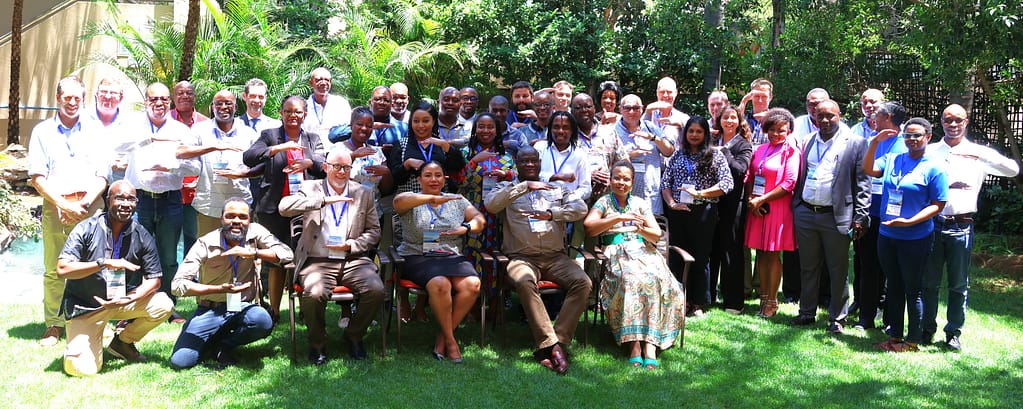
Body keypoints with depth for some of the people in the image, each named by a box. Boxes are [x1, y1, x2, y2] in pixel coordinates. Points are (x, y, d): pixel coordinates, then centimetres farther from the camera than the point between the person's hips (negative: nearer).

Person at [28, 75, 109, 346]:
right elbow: (37, 177, 3)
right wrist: (64, 205, -8)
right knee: (54, 270, 0)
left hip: (90, 208, 0)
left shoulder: (93, 132, 14)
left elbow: (102, 176, 8)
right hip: (55, 206, 0)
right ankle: (53, 325, 9)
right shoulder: (43, 131, 11)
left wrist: (83, 204, -7)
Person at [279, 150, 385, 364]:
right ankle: (317, 344, -3)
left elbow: (374, 231, 14)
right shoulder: (311, 188, 7)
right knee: (314, 294, -32)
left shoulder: (364, 194, 14)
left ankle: (354, 336, 3)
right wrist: (323, 200, -19)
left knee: (376, 290, -25)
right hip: (318, 261, -2)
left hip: (354, 260, 2)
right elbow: (284, 207, -11)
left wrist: (351, 245, -6)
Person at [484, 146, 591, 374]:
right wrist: (525, 186, -12)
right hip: (522, 256, -2)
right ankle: (550, 344, -34)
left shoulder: (557, 189, 21)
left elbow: (581, 208, 4)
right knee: (524, 282, -36)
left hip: (555, 256, 3)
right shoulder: (507, 189, 15)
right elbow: (490, 204, -8)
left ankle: (559, 341, -25)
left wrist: (550, 214, -12)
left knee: (583, 282, -26)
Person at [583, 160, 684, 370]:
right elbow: (589, 227, -6)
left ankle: (650, 344, -38)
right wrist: (619, 218, -13)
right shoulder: (604, 202, 13)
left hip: (644, 252, 3)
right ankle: (634, 343, -38)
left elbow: (657, 235, 13)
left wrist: (641, 229, -10)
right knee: (630, 280, -36)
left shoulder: (640, 204, 21)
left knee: (656, 280, -31)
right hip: (617, 253, -2)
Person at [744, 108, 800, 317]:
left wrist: (761, 200, -13)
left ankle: (771, 301, 7)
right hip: (756, 208, 5)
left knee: (773, 254, -1)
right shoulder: (760, 150, 13)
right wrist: (750, 199, -4)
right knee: (761, 253, 8)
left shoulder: (791, 152, -4)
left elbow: (789, 183, -11)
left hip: (777, 208, -5)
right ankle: (763, 297, 16)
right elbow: (750, 176, 14)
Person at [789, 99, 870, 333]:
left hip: (836, 217, -4)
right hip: (805, 214, 4)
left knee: (838, 270, 4)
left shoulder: (855, 143, -2)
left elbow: (862, 184, -4)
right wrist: (794, 208, 7)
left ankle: (837, 318, 16)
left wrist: (860, 218, -9)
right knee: (808, 268, 13)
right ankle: (807, 312, 25)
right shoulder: (807, 142, 12)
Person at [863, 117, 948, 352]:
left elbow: (938, 204, -10)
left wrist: (909, 222, -22)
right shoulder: (892, 160, 7)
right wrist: (875, 143, -13)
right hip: (887, 236, 5)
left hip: (915, 239, -5)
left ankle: (913, 340, 17)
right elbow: (868, 170, -4)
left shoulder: (935, 167, -8)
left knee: (913, 290, 5)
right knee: (894, 287, 15)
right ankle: (895, 335, 27)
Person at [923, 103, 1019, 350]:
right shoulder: (930, 152, 6)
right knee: (929, 281, 8)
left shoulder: (977, 153, 4)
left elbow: (1013, 170, -7)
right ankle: (927, 328, 21)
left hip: (961, 227, 0)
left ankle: (954, 332, 19)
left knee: (958, 284, 8)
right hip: (932, 225, 0)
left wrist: (982, 154, -20)